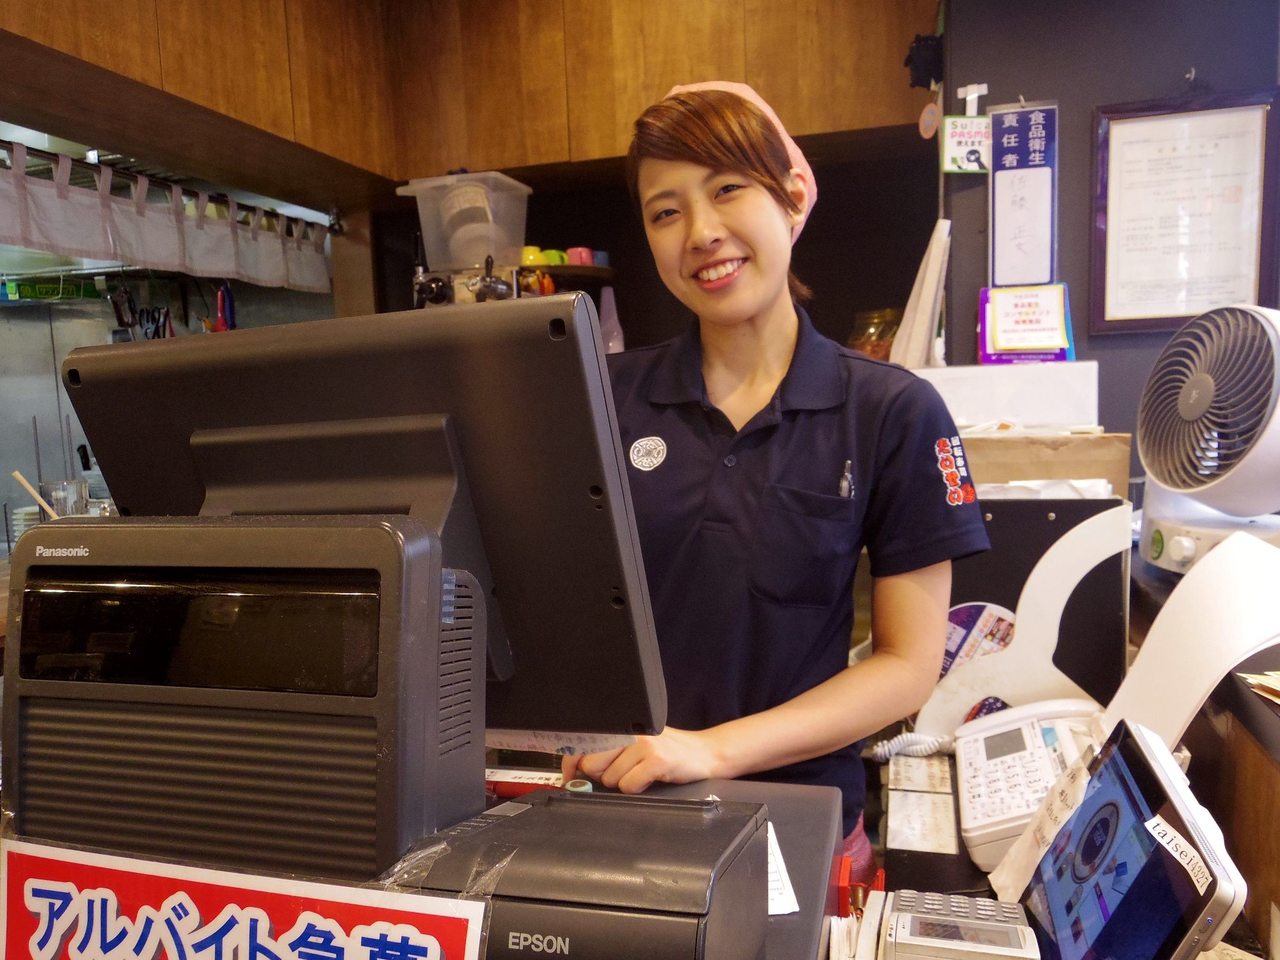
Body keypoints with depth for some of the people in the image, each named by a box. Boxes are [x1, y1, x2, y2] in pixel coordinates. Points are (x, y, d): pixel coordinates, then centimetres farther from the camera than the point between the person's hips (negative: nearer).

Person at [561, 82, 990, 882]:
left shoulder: (893, 414, -7)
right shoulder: (607, 397, -2)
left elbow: (909, 665, -7)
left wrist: (715, 747, -17)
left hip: (799, 810, -1)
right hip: (620, 804, 2)